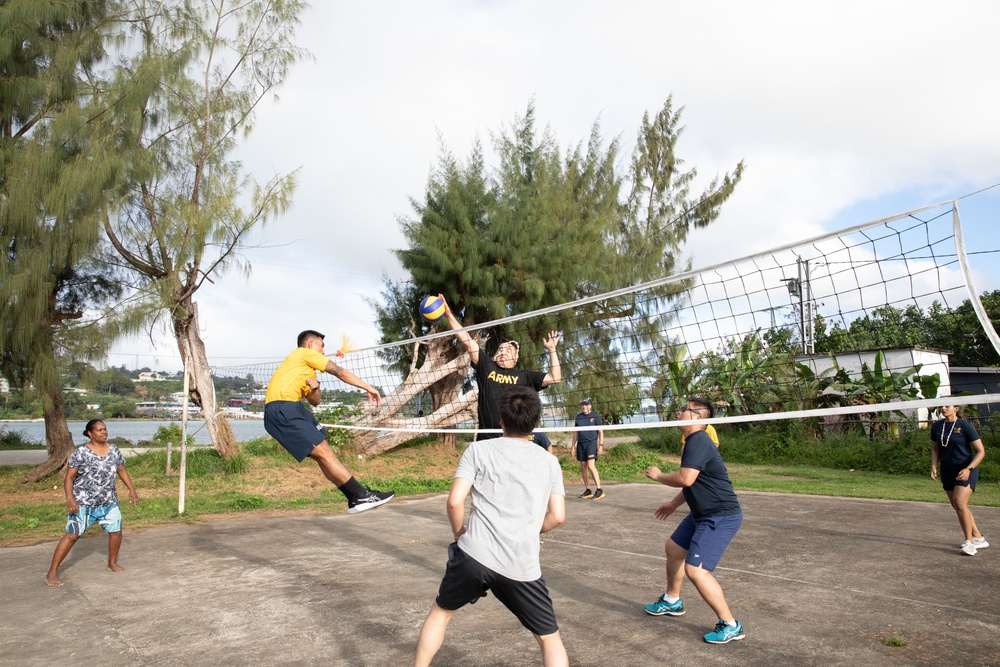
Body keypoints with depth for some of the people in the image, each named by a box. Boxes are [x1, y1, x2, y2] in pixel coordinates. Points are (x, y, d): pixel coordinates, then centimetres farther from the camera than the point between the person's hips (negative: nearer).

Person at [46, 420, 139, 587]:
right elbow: (69, 477, -9)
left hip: (108, 502, 5)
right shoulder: (81, 452, -11)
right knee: (72, 535, -6)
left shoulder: (114, 450, 4)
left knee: (116, 531, 7)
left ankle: (112, 563, 30)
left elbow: (122, 470, 15)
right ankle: (52, 572, 5)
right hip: (83, 503, -5)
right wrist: (69, 498, -21)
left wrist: (131, 489, 9)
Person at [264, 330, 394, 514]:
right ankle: (361, 496, -13)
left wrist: (314, 388, 2)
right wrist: (369, 388, 2)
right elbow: (340, 372, -1)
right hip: (282, 409, -10)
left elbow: (314, 402, 24)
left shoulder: (304, 369, 30)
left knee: (323, 454, 8)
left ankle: (355, 497, 8)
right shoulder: (306, 353, 4)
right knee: (324, 452, -13)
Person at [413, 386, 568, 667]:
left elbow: (455, 501, -4)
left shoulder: (479, 449, 4)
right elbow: (557, 516, 7)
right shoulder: (550, 461, 11)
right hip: (523, 567, 1)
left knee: (440, 612, 27)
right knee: (550, 639, 18)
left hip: (474, 554, -1)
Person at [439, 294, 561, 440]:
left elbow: (555, 378, 7)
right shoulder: (486, 366, 12)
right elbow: (466, 340, 8)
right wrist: (449, 315, 5)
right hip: (486, 438, 1)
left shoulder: (525, 376, 12)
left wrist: (552, 349, 5)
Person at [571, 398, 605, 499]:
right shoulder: (578, 417, 13)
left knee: (591, 465, -17)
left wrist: (601, 445, -7)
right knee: (583, 467, 5)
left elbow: (600, 432, 2)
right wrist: (573, 446, 15)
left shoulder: (595, 416, 1)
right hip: (581, 444, 5)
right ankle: (587, 490, 13)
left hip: (591, 443, -5)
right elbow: (575, 432, 19)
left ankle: (599, 489, -14)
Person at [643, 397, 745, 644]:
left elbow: (685, 478, -31)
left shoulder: (699, 441, -22)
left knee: (695, 569, -15)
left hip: (720, 517, -11)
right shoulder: (693, 441, 12)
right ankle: (671, 601, 42)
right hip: (703, 514, 11)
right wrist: (674, 503, 27)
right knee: (673, 548, 22)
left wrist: (658, 475, -13)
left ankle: (730, 626, 1)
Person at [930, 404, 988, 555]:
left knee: (960, 503, -19)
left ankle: (969, 542, -7)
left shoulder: (965, 427, -11)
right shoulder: (936, 426, 4)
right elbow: (935, 448, 17)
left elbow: (981, 451, -9)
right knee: (957, 507, 9)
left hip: (966, 470, -6)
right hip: (947, 470, 6)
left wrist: (968, 469, -20)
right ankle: (979, 538, 25)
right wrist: (934, 466, 2)